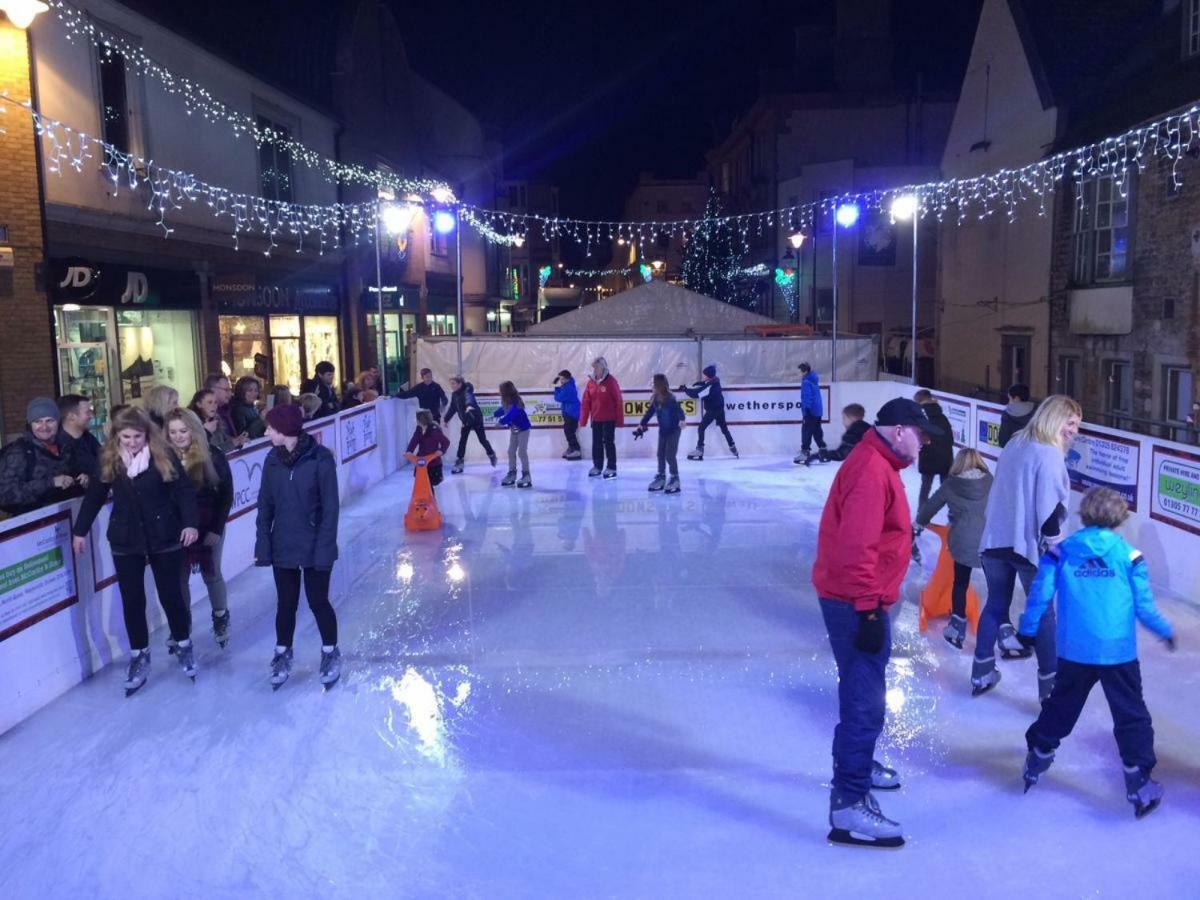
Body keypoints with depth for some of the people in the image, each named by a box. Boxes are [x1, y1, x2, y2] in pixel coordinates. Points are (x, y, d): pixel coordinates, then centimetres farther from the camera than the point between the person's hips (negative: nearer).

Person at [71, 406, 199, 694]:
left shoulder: (164, 456, -10)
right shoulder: (108, 459, -2)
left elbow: (184, 490, -11)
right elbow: (94, 496, 7)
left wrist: (191, 523, -23)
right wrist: (80, 530, 10)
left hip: (164, 538, -2)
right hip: (125, 541, 2)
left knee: (171, 595, 8)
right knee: (132, 601, 8)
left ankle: (183, 646, 28)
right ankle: (139, 656, 23)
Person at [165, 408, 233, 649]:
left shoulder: (213, 456, -11)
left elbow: (226, 495, -8)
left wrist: (217, 528, -13)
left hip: (209, 527, -1)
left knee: (211, 575, 12)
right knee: (179, 579, 8)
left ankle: (221, 619, 32)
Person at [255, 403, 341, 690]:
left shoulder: (320, 458, -15)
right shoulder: (273, 459, 0)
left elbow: (330, 507, -13)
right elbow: (265, 504, 4)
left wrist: (324, 546, -16)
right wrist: (263, 542, -1)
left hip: (314, 546, -4)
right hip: (283, 546, 4)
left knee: (318, 601, 8)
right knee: (286, 603, 14)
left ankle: (330, 654, 29)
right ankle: (282, 655, 33)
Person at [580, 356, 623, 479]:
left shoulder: (611, 381, -11)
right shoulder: (591, 382, 3)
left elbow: (618, 401, -10)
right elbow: (586, 402, 5)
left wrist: (619, 419, -11)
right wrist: (583, 419, 3)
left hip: (609, 419, -5)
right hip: (595, 419, 5)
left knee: (609, 442, 1)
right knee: (596, 443, 11)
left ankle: (611, 468, 9)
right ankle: (597, 466, 22)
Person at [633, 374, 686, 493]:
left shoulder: (670, 399, -22)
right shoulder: (655, 400, 0)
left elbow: (678, 410, -32)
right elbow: (650, 412, 12)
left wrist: (682, 420, -52)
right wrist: (641, 426, 18)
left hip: (673, 430, -7)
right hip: (663, 431, 7)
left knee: (670, 455, -8)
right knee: (661, 455, 12)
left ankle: (675, 480, 2)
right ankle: (661, 478, 24)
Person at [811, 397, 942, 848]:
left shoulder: (877, 464, 13)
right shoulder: (872, 472, -21)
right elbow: (855, 548, -28)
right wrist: (868, 609, -25)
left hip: (860, 601, 11)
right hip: (857, 604, -11)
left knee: (864, 689, 25)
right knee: (865, 700, -8)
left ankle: (858, 765, 43)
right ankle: (849, 804, -4)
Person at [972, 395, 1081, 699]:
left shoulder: (1014, 444, 11)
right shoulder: (1049, 454, -14)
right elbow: (1049, 508, -19)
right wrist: (1057, 545, -12)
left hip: (995, 540, 7)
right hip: (1030, 544, -7)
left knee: (996, 604, 17)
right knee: (1043, 612, 4)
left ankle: (981, 673, 24)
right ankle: (1050, 684, 8)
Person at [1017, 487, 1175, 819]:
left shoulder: (1059, 553, -2)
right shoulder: (1129, 555, -5)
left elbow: (1039, 596, -3)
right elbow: (1143, 606, -1)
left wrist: (1028, 631, 12)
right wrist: (1166, 631, 18)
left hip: (1073, 652, 2)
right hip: (1119, 653, -2)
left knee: (1061, 707, 19)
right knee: (1132, 716, 10)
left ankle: (1037, 760, 30)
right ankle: (1139, 784, 12)